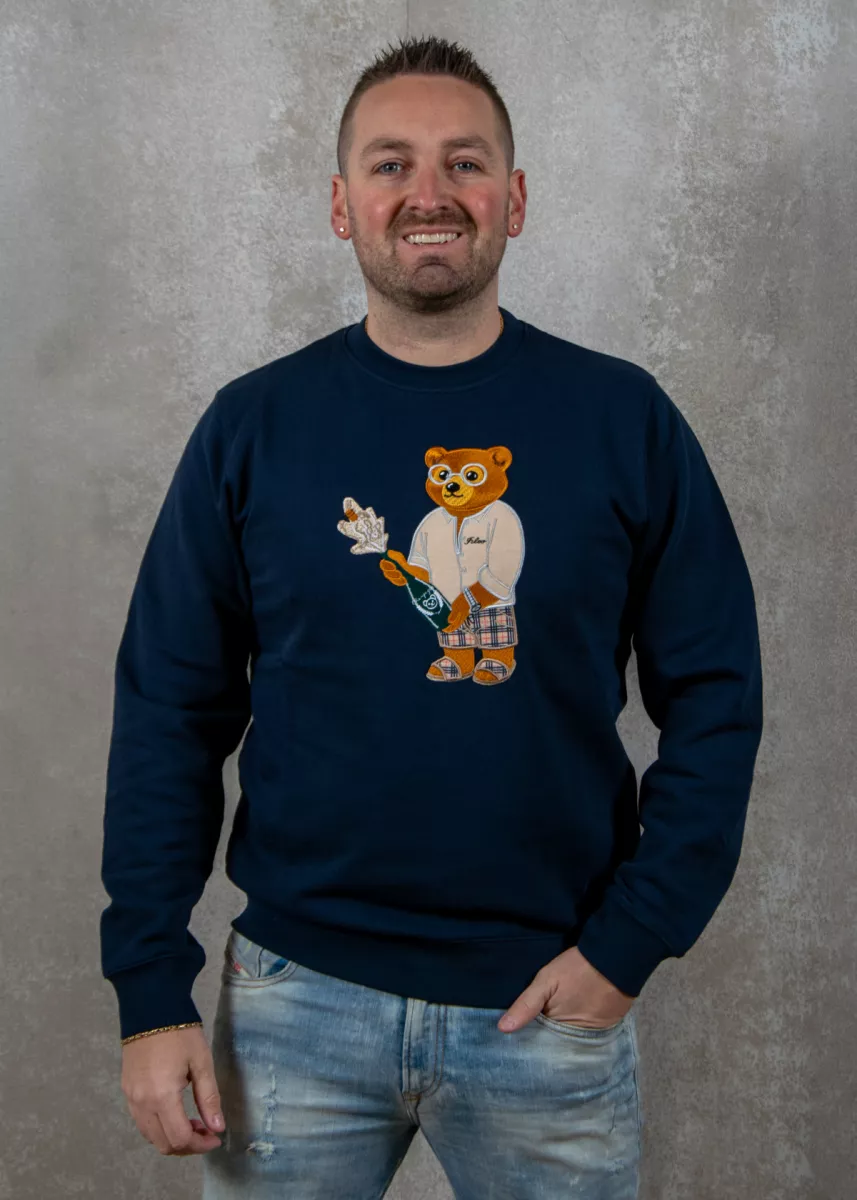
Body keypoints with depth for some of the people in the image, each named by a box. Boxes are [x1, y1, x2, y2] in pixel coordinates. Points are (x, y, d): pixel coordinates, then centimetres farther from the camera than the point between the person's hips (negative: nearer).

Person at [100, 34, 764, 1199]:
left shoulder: (623, 416, -4)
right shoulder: (254, 424, -2)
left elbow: (714, 697, -2)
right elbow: (171, 712, -2)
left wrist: (632, 941, -8)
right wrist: (151, 992, -5)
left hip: (553, 1004, 0)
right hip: (297, 995, 1)